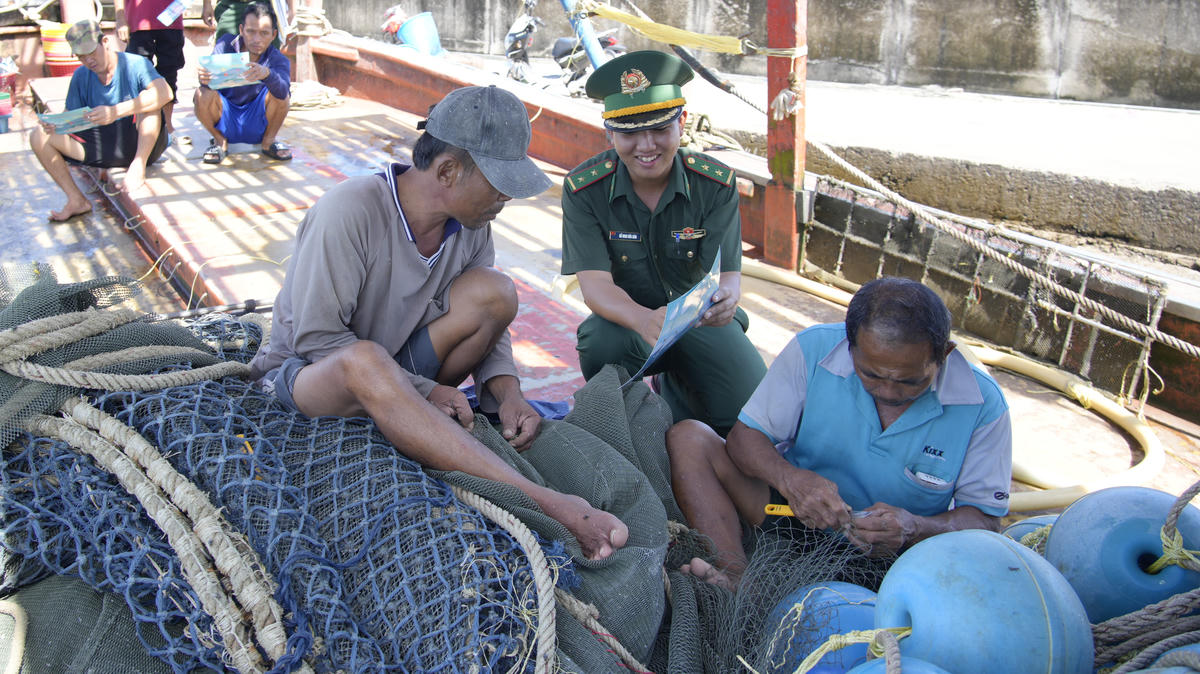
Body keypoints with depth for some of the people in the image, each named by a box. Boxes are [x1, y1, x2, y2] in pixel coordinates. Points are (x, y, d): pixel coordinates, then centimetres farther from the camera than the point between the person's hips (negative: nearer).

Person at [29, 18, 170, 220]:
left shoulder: (135, 64, -10)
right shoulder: (81, 76, 7)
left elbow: (165, 93, -30)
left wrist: (115, 112, -38)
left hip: (141, 144, -5)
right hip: (104, 147, 5)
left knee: (148, 100, -29)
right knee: (40, 137, -6)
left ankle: (138, 166, -29)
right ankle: (77, 200, -7)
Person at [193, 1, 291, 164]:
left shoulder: (279, 60, -14)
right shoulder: (225, 45, -10)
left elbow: (283, 92, -35)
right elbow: (212, 82, -21)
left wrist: (267, 74, -57)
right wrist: (204, 79, -46)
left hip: (257, 124, -1)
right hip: (225, 121, 1)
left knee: (280, 93, -25)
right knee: (203, 95, -27)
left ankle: (268, 142, -2)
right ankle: (220, 142, 0)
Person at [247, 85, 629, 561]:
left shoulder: (471, 223, -7)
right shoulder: (349, 211, -25)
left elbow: (485, 321, 2)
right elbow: (316, 337, -24)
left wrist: (505, 388, -18)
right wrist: (423, 389, -26)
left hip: (396, 377, 5)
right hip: (310, 372, -5)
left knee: (494, 292, -17)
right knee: (365, 361, -43)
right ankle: (544, 502, -48)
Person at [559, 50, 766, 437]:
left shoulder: (717, 184, -13)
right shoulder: (584, 189, -15)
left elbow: (728, 274, -19)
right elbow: (595, 284, -24)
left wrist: (725, 297, -47)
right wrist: (645, 319, -47)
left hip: (702, 320, 2)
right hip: (626, 318, -1)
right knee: (602, 345, -36)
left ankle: (672, 386, 17)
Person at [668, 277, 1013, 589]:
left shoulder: (982, 404, -13)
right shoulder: (814, 349, -14)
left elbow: (985, 519, -7)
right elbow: (745, 434, -9)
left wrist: (914, 528, -29)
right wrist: (789, 478, -31)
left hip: (896, 558, 0)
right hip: (796, 515, 1)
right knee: (688, 438, -18)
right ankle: (739, 583, -35)